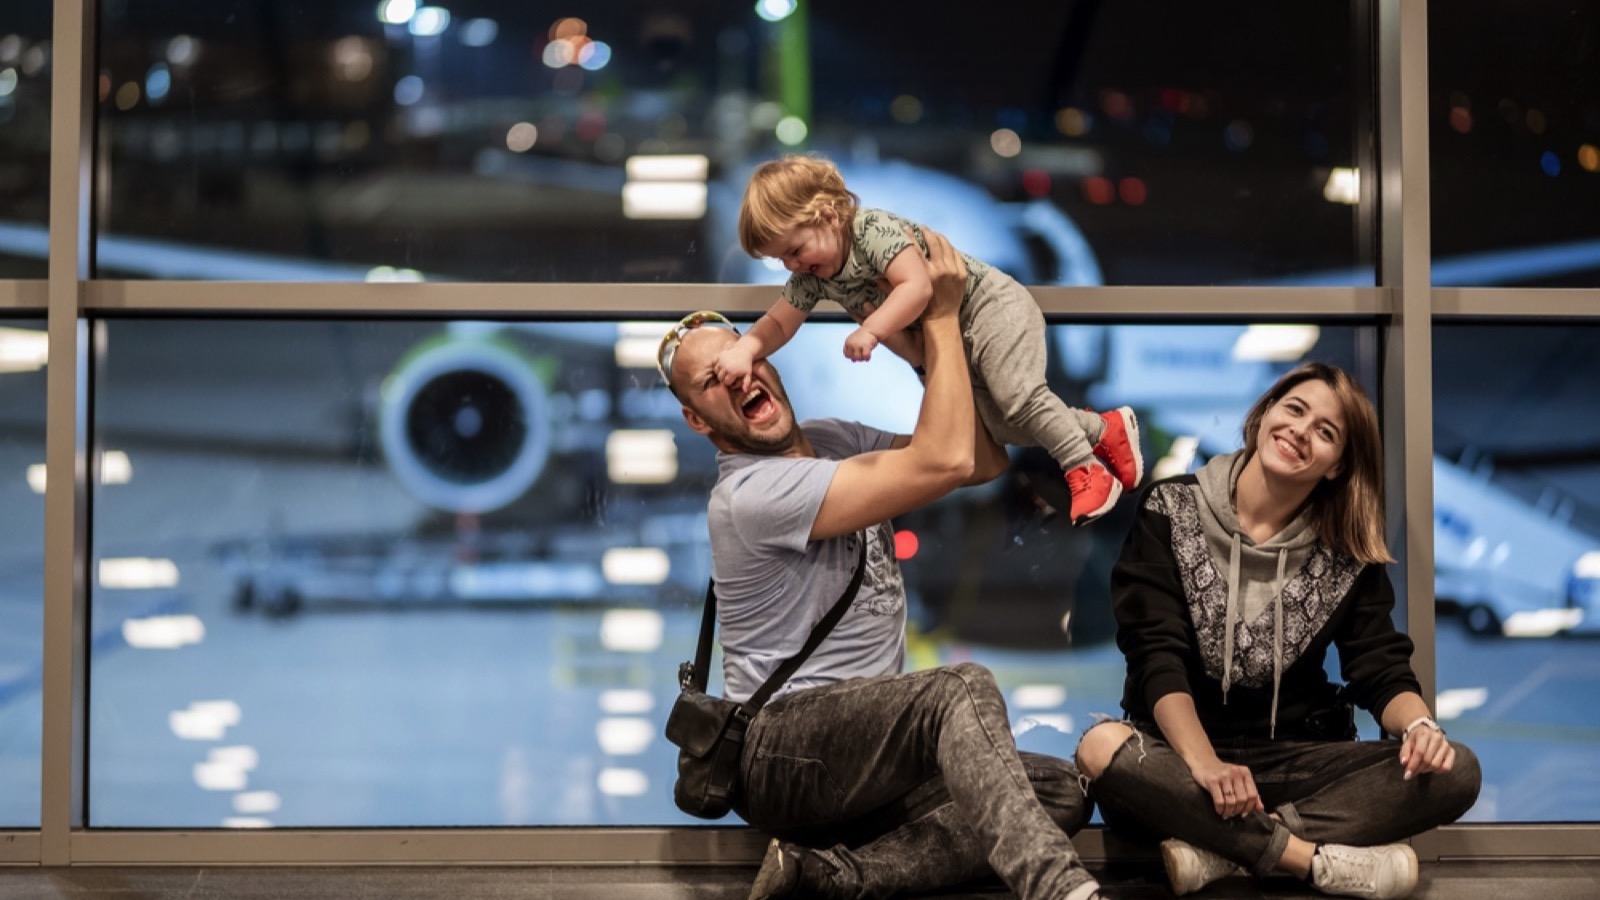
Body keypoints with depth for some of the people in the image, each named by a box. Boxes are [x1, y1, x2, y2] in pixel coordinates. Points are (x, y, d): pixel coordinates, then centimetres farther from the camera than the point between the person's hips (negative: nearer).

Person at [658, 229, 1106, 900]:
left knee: (1062, 792, -11)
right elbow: (945, 462, -23)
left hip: (861, 757, 9)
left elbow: (986, 460, 10)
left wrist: (938, 332, 3)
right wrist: (941, 315, -14)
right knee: (961, 689, -33)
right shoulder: (752, 494, -17)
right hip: (783, 753, -9)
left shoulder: (831, 440, 12)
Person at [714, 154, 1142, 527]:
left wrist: (869, 331, -44)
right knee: (1001, 424, 5)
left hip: (991, 306, -8)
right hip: (951, 342, 9)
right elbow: (778, 324, -5)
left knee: (1016, 395, -23)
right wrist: (742, 350, -24)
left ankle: (1085, 467, -9)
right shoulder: (812, 277, -6)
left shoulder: (874, 229, -29)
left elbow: (917, 287, -39)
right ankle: (1104, 429, 17)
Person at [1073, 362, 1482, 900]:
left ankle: (1220, 850, -28)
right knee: (1102, 750, -36)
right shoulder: (1172, 512, -2)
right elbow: (1158, 655, -12)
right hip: (1181, 752, -3)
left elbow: (1382, 671, 0)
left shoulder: (1347, 555, 5)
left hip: (1298, 760, 3)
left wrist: (1420, 725, -26)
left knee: (1454, 771, -22)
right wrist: (1204, 764, -30)